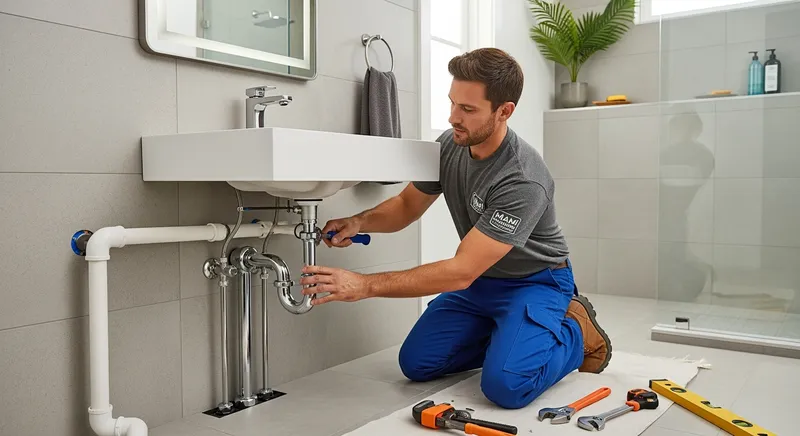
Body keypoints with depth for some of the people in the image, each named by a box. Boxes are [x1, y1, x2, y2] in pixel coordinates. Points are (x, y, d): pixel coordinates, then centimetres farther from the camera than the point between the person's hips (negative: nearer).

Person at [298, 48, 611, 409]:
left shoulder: (524, 181, -33)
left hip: (534, 282, -6)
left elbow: (461, 272, -35)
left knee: (505, 386, -27)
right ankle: (507, 334, 15)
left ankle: (577, 333, 2)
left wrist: (365, 285, -37)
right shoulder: (449, 146, -11)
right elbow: (407, 205, 4)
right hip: (479, 279, 6)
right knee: (416, 363, -4)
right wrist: (360, 222, -18)